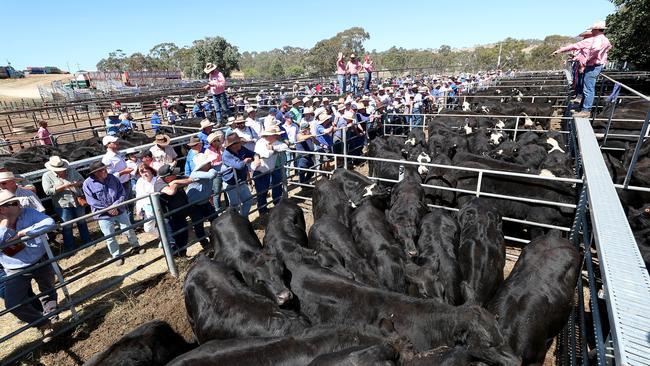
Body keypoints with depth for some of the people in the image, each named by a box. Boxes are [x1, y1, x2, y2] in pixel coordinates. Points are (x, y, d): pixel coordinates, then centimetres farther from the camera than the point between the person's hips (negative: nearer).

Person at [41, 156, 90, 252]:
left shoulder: (71, 171, 2)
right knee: (67, 226, 9)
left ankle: (87, 241, 34)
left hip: (78, 201, 3)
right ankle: (70, 247, 24)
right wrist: (63, 186, -23)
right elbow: (48, 191, -16)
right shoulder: (47, 176, -6)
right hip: (63, 205, -3)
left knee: (82, 222, 18)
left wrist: (76, 184, -16)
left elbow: (82, 181, 5)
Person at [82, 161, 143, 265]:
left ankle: (135, 246, 34)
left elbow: (122, 193, -2)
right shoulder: (88, 183, -10)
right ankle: (116, 256, 22)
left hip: (120, 210, 3)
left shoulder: (112, 178, -2)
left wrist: (115, 205, -15)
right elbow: (92, 201, -14)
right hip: (103, 215, -2)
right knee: (109, 237, 5)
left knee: (129, 230, 12)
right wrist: (107, 208, -17)